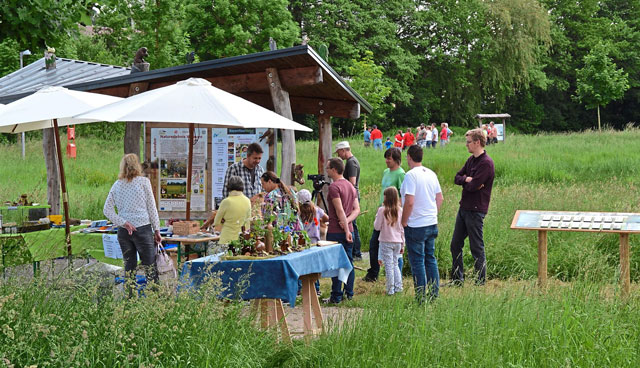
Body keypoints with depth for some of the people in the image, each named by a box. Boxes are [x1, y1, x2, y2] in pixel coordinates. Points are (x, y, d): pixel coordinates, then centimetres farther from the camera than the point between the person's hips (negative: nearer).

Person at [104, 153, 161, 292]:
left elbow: (107, 210, 4)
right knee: (150, 268, -2)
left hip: (123, 232, 4)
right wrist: (156, 230, 3)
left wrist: (123, 223, -3)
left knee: (129, 267, 10)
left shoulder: (117, 185, 8)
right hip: (142, 228, -4)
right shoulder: (143, 181, -2)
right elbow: (151, 207, -1)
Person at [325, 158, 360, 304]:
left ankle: (336, 296, 0)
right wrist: (347, 221, -5)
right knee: (348, 262, 12)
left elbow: (340, 211, -19)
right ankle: (349, 293, 17)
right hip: (348, 230, 8)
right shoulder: (350, 186, 14)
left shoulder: (334, 187, -13)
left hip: (336, 231, -8)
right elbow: (357, 209, 10)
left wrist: (346, 230, -18)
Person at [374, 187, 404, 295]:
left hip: (386, 242, -4)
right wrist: (402, 244, 12)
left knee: (389, 266, 1)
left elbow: (377, 227, -7)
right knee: (395, 264, 17)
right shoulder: (400, 210, -1)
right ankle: (398, 286, 15)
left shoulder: (382, 210, -12)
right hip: (397, 242, 4)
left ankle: (390, 289, 4)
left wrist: (377, 217, 8)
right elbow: (402, 229, 5)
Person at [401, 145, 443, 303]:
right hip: (432, 224, 7)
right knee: (430, 258, 16)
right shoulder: (431, 174, 8)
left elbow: (409, 202, -22)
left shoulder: (411, 175, -16)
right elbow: (440, 198, 12)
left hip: (415, 226, -7)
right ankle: (434, 294, 20)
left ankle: (421, 298, 4)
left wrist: (404, 222, -11)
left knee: (417, 261, 0)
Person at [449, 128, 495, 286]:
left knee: (477, 248, -1)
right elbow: (457, 177, 12)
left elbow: (473, 186, -23)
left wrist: (465, 181, -2)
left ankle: (480, 283, 10)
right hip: (464, 207, 9)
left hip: (476, 210, -9)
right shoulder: (471, 160, 12)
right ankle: (457, 280, 24)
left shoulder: (486, 163, -17)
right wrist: (467, 179, -9)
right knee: (455, 245, 14)